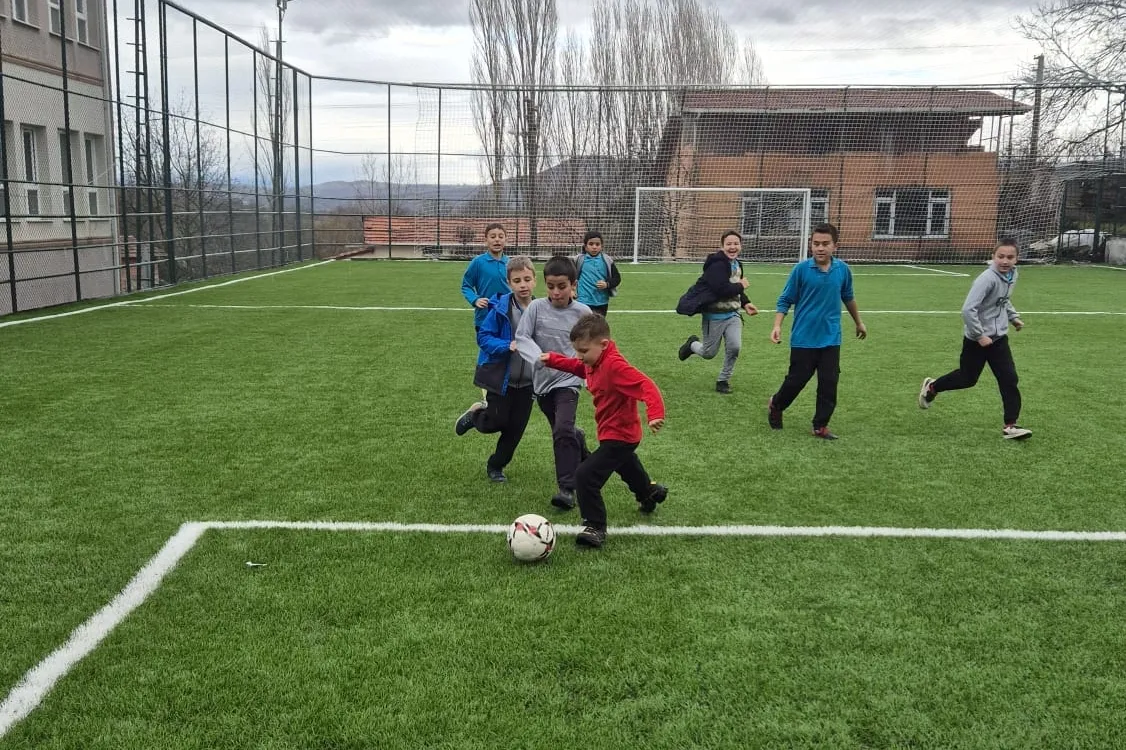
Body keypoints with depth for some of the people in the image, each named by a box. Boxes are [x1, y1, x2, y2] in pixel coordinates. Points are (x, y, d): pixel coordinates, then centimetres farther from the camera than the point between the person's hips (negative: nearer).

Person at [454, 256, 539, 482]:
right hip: (500, 377, -4)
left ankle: (496, 465, 31)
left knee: (515, 429, 9)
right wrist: (508, 346, -26)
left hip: (527, 381, 4)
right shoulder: (500, 309, -15)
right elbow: (483, 337, -13)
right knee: (497, 423, 3)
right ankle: (475, 415, 37)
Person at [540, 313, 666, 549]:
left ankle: (595, 527, -9)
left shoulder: (615, 366, -30)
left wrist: (655, 413, -53)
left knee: (586, 476, -20)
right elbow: (578, 367, 20)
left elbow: (646, 385, -39)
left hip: (619, 436, -11)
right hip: (620, 433, 11)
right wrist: (553, 359, 9)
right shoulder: (594, 362, -3)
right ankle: (649, 492, 65)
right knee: (625, 464, 37)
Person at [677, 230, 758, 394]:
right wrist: (741, 286, -16)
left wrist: (745, 303, 6)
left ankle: (723, 380, 11)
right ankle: (692, 344, 41)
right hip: (715, 316, -7)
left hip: (733, 314, 7)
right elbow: (721, 289, -32)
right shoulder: (717, 264, -20)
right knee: (709, 353, 5)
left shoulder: (737, 264, 10)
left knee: (734, 348, -10)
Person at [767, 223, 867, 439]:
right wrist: (777, 326, -17)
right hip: (803, 339, -3)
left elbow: (848, 298, 17)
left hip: (831, 339, 3)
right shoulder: (801, 269, -11)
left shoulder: (843, 270, -1)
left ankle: (820, 426, 15)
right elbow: (785, 300, -4)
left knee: (829, 384, 1)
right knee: (797, 380, 5)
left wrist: (859, 322, 28)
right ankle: (775, 405, 33)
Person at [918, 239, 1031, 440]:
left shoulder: (1012, 274, 2)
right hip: (977, 339, -7)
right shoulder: (987, 279, -25)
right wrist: (980, 335, -25)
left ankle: (1010, 425, 4)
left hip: (999, 337, 7)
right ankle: (931, 387, 35)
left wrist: (1013, 317, 12)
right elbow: (968, 310, -29)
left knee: (1009, 379, -1)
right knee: (968, 378, 10)